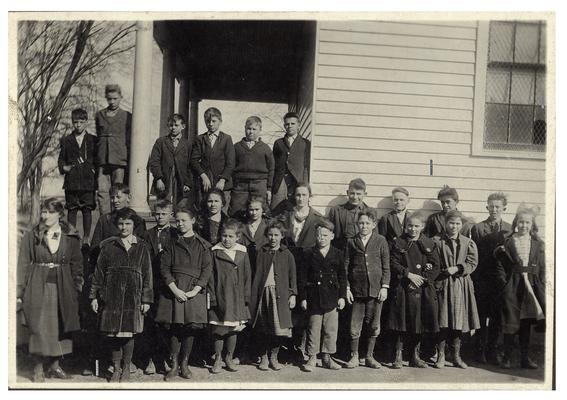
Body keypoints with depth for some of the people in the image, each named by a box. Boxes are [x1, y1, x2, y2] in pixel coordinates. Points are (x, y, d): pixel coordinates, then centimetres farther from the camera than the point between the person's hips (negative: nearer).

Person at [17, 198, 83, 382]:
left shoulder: (71, 238, 5)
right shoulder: (31, 236, 2)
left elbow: (77, 265, 8)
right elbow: (23, 264, 2)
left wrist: (78, 289, 4)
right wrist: (19, 291, -3)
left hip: (62, 288, 2)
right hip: (38, 287, -1)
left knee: (60, 327, 6)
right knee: (39, 328, -4)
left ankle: (55, 366, 21)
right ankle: (38, 370, 7)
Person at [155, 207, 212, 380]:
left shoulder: (202, 245, 7)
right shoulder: (171, 244, 10)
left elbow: (207, 268, 1)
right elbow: (164, 267, 2)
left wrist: (195, 289, -10)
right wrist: (174, 289, -11)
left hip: (194, 290, -1)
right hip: (173, 289, 1)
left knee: (191, 328, -1)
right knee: (174, 327, 0)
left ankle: (184, 365, 11)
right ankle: (174, 365, 10)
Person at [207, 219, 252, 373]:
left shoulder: (242, 253, 3)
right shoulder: (215, 252, -3)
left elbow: (247, 277, 7)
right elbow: (211, 277, -3)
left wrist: (246, 297, 3)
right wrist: (212, 297, -8)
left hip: (237, 298, 2)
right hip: (219, 297, -2)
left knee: (233, 329, 10)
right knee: (218, 329, 2)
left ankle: (229, 358, 26)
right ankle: (218, 359, 18)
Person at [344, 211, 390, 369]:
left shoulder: (381, 241, 5)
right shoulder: (351, 242, 6)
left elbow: (386, 266, 5)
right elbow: (346, 266, 6)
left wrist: (384, 287, -3)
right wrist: (347, 288, 0)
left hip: (375, 289, 0)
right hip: (357, 289, 0)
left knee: (374, 326, 6)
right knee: (355, 326, 1)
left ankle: (369, 356, 19)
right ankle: (354, 357, 14)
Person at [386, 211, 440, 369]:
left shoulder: (429, 244, 9)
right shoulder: (398, 243, 4)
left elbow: (435, 267, 4)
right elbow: (393, 264, -3)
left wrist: (421, 279, -9)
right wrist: (409, 274, -13)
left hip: (423, 289, 2)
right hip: (402, 289, -2)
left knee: (419, 322, 5)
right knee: (402, 322, -3)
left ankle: (415, 357, 17)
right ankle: (398, 356, 6)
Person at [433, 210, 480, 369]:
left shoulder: (468, 242, 8)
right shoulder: (436, 241, 1)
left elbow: (472, 263, 1)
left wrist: (457, 269, -12)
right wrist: (443, 271, -14)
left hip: (462, 286, 2)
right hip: (442, 284, -2)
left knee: (458, 323, 6)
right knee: (442, 322, -2)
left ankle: (456, 356, 16)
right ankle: (440, 356, 8)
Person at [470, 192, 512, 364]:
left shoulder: (510, 229, 7)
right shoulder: (477, 228, 1)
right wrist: (475, 278, -7)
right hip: (482, 280, -2)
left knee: (497, 317, 8)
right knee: (482, 316, 4)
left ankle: (493, 350, 20)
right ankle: (481, 350, 14)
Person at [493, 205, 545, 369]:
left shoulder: (538, 244, 7)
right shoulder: (508, 242, 0)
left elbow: (542, 269, 7)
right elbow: (501, 266, -1)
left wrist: (541, 287, -2)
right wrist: (504, 285, -9)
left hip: (531, 286, 2)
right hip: (512, 287, -2)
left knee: (526, 323, 9)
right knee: (510, 323, 0)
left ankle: (525, 358, 18)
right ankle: (507, 357, 10)